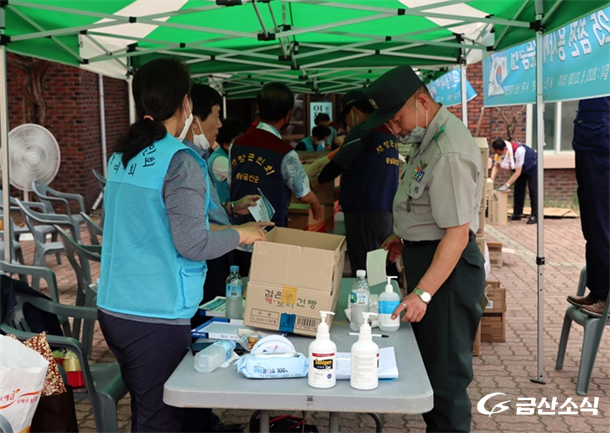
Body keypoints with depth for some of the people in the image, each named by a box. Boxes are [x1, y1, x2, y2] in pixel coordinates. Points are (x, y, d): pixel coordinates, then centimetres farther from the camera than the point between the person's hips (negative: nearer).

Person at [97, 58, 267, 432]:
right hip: (156, 317, -8)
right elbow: (192, 245, -18)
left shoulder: (122, 156, 8)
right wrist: (240, 235, -2)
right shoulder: (180, 161, -15)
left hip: (113, 307, 8)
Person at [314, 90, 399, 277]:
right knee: (386, 271, 12)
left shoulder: (361, 132, -10)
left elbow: (338, 164, -9)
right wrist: (343, 191, 27)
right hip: (388, 211, 8)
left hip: (365, 212, -8)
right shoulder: (388, 133, 15)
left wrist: (318, 181, 10)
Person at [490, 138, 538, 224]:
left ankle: (535, 216, -8)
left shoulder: (518, 150, -41)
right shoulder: (499, 151, -22)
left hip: (532, 167, -7)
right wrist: (491, 180, -31)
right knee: (518, 189, 6)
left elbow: (518, 171, -36)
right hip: (520, 168, 7)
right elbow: (496, 166, -15)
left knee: (533, 190, -9)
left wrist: (507, 185, -39)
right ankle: (517, 214, 12)